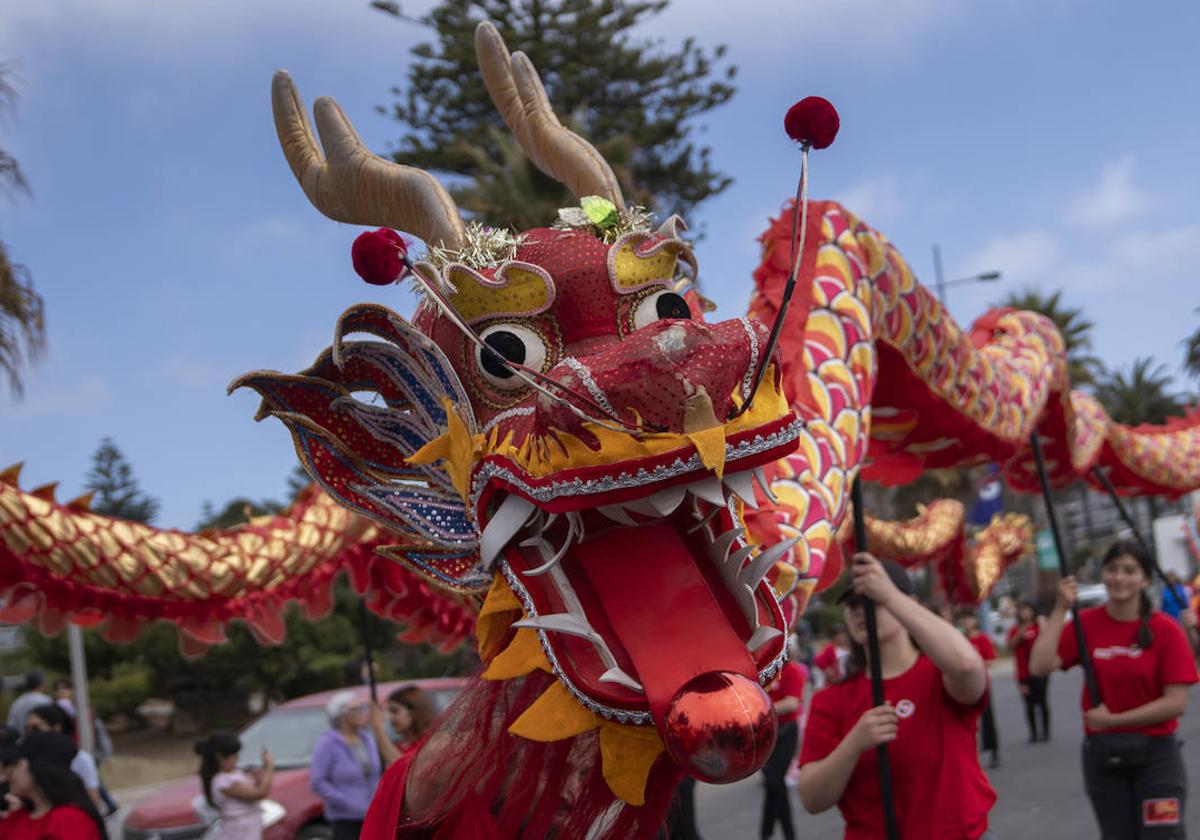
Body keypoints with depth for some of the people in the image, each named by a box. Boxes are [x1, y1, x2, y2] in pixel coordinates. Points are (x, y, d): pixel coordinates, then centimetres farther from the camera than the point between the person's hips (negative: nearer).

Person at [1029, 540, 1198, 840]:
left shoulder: (1166, 629, -9)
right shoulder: (1086, 623, -2)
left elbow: (1176, 703, -13)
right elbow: (1039, 667, -15)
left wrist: (1113, 720, -14)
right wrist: (1060, 610, -16)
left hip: (1155, 753, -2)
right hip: (1101, 753, 3)